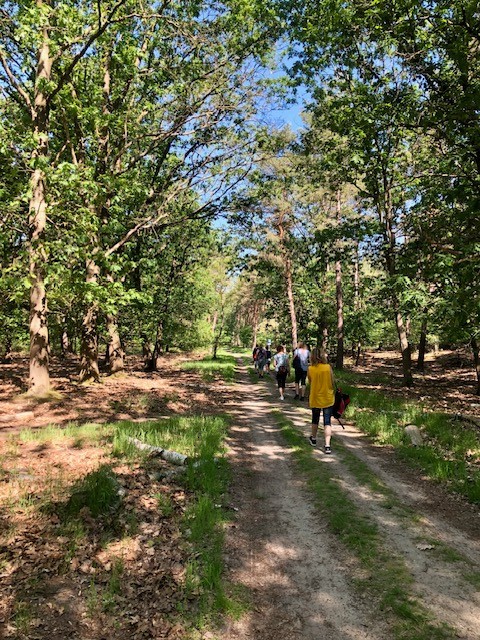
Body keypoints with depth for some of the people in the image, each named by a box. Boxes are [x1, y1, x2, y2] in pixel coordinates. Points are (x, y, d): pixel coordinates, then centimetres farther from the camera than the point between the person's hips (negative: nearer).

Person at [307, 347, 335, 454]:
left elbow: (310, 382, 2)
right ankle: (327, 445, -6)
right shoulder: (328, 367, -10)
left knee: (315, 420, 21)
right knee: (327, 422, 2)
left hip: (315, 399, 1)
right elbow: (333, 383, -3)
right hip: (328, 398, -1)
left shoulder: (310, 369, -10)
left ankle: (313, 439, 39)